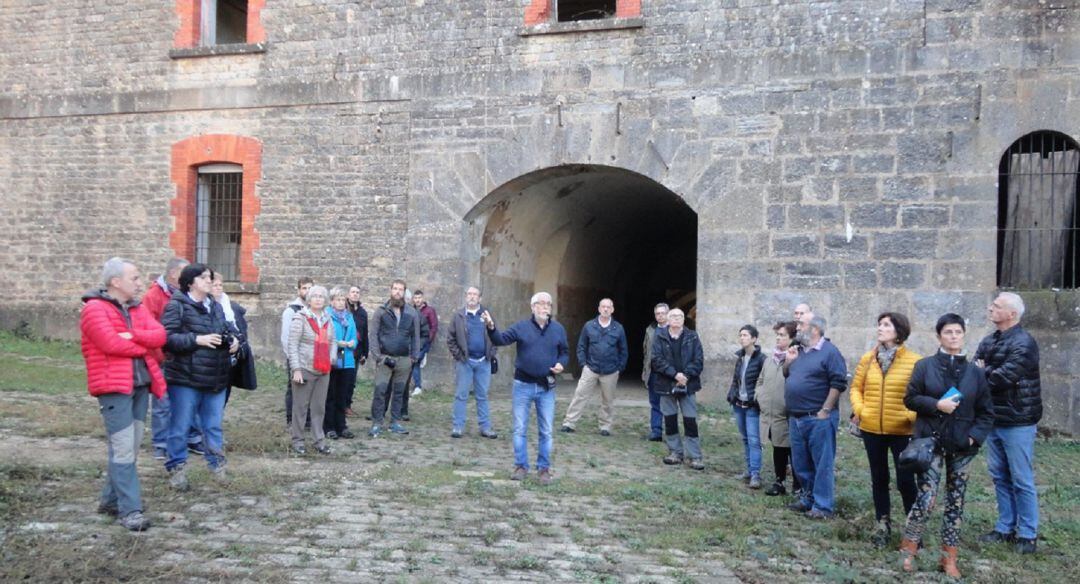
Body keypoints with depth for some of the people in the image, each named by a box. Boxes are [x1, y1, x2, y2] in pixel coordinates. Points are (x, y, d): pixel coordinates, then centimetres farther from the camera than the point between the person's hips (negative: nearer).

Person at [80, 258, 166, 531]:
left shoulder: (138, 308, 16)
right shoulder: (95, 309, -7)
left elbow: (159, 335, 2)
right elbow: (112, 344, -18)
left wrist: (133, 335, -15)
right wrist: (145, 347, -4)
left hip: (140, 385, 8)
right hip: (114, 387, -8)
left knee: (130, 447, 12)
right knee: (123, 448, -9)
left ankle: (110, 499, 25)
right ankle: (130, 509, -5)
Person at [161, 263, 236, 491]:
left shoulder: (216, 307, 14)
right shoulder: (177, 306, -8)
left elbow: (225, 333, 25)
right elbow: (167, 338, -17)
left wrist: (233, 342, 3)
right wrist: (197, 340, -23)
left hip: (216, 379, 6)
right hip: (185, 379, -6)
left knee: (213, 426, 14)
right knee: (180, 427, 4)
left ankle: (217, 464, 25)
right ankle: (176, 468, 17)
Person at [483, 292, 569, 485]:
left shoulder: (558, 329, 3)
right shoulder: (521, 326, -2)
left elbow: (565, 352, 12)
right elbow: (501, 340, -11)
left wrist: (561, 364, -10)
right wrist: (491, 327, -30)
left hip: (547, 387, 1)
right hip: (523, 385, -1)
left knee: (546, 431, 6)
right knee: (520, 429, 5)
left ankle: (544, 468, 17)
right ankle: (521, 465, 17)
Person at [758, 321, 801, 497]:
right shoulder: (769, 360, 11)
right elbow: (762, 382, 19)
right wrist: (762, 400, 9)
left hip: (789, 418, -7)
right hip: (771, 416, 7)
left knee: (794, 453, 3)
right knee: (778, 452, 19)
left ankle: (798, 488, 13)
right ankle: (779, 482, 30)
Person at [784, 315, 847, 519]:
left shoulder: (829, 351, -9)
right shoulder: (798, 351, 15)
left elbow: (838, 383, -14)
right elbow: (788, 378, 25)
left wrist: (825, 411, -17)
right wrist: (788, 362, 5)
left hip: (818, 418, -8)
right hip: (796, 418, 8)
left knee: (822, 463, -3)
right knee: (800, 463, 14)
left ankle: (823, 506, 2)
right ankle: (808, 499, 27)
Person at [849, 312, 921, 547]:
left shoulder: (915, 361, -8)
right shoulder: (868, 359, 4)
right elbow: (856, 387, 10)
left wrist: (912, 416, -16)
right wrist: (858, 409, -4)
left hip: (902, 431, -4)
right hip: (871, 429, 4)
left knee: (905, 479, 0)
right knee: (879, 478, 14)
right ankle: (882, 524, 28)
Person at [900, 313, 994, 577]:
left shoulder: (974, 372, 5)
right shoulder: (925, 366, -2)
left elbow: (986, 412, 8)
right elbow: (910, 399, -1)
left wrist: (975, 436, -6)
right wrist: (936, 405, -16)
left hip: (962, 446, 3)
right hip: (931, 442, -3)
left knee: (956, 502, 7)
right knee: (926, 499, -11)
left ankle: (949, 558, 17)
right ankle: (909, 548, 9)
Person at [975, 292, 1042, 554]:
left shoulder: (1024, 343, -16)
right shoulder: (988, 341, 9)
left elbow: (1004, 377, -25)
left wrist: (982, 373, -8)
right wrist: (988, 373, -19)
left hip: (1017, 421, -7)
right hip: (993, 419, 8)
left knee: (1022, 480, 2)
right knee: (1000, 477, 14)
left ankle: (1028, 534, 12)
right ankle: (1005, 528, 26)